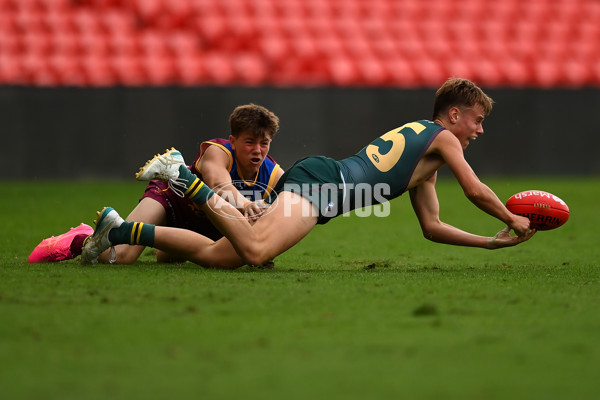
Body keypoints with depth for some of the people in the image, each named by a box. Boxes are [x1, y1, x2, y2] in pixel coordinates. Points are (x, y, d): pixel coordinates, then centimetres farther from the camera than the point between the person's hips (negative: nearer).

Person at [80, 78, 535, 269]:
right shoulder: (443, 137, 7)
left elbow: (432, 227, 32)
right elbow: (476, 191, 5)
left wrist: (493, 242, 32)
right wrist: (512, 219, 22)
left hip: (317, 179, 9)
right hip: (322, 180, -9)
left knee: (215, 254, -2)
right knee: (255, 250, -33)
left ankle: (119, 230, -4)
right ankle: (187, 180, -23)